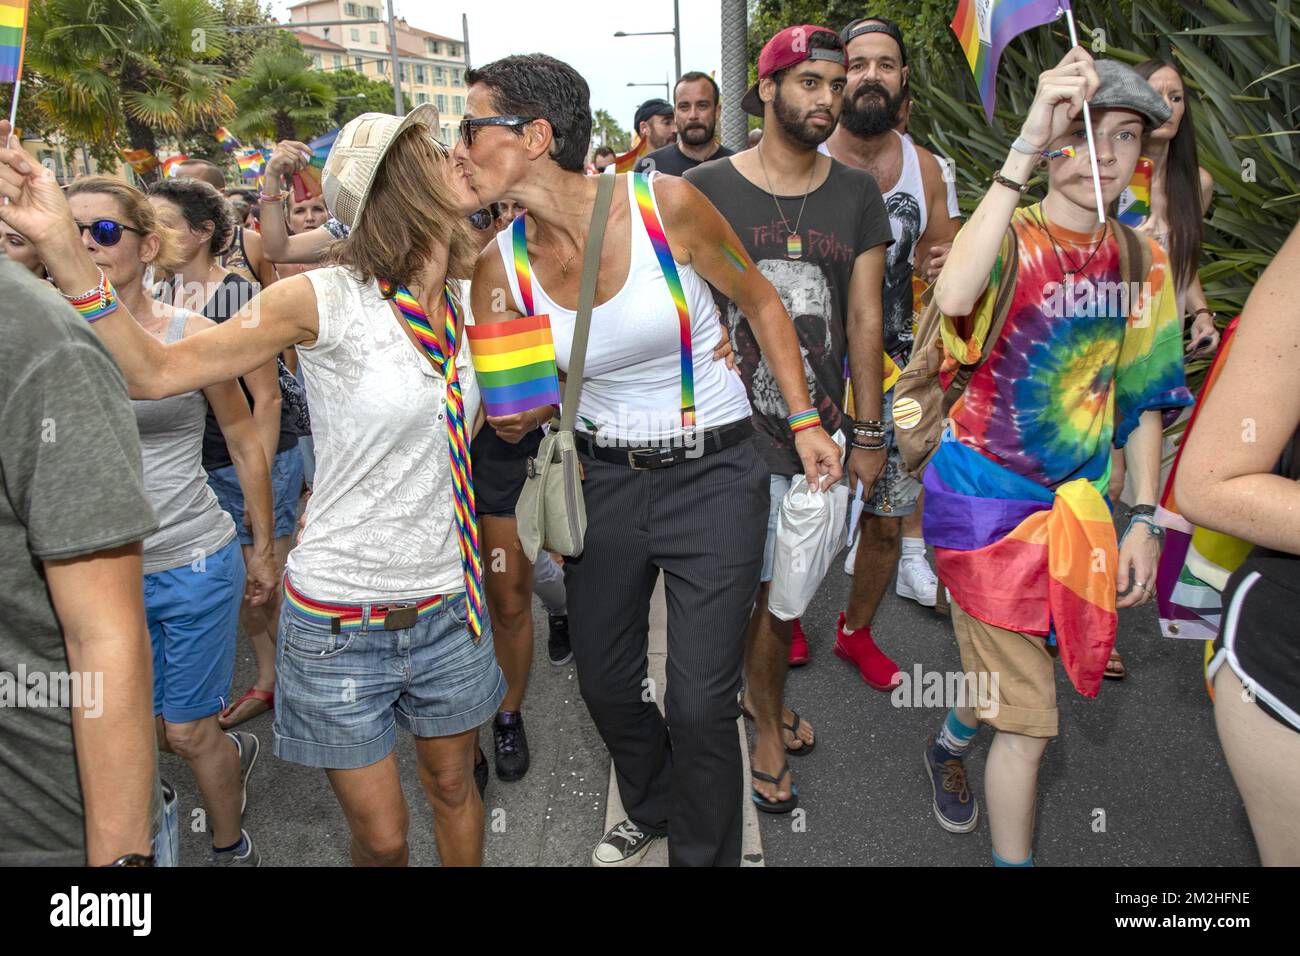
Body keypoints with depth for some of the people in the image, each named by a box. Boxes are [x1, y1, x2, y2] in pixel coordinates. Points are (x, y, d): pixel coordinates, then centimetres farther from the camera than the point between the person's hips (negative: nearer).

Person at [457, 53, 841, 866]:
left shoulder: (667, 203, -17)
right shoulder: (501, 265, -6)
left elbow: (761, 302, -2)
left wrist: (805, 420, -4)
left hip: (714, 473, -4)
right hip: (605, 477, 4)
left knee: (700, 704, -2)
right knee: (604, 680, 16)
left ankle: (706, 853, 29)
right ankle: (654, 812, 48)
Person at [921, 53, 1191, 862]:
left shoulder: (1142, 261, 3)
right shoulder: (1011, 242, -15)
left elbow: (1141, 398, 10)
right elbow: (953, 296, -40)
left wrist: (1145, 520, 6)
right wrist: (1024, 150, -38)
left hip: (1081, 499, 6)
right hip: (990, 496, -6)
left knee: (1008, 667, 24)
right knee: (1029, 718, -1)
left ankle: (950, 744, 55)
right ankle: (1014, 856, 22)